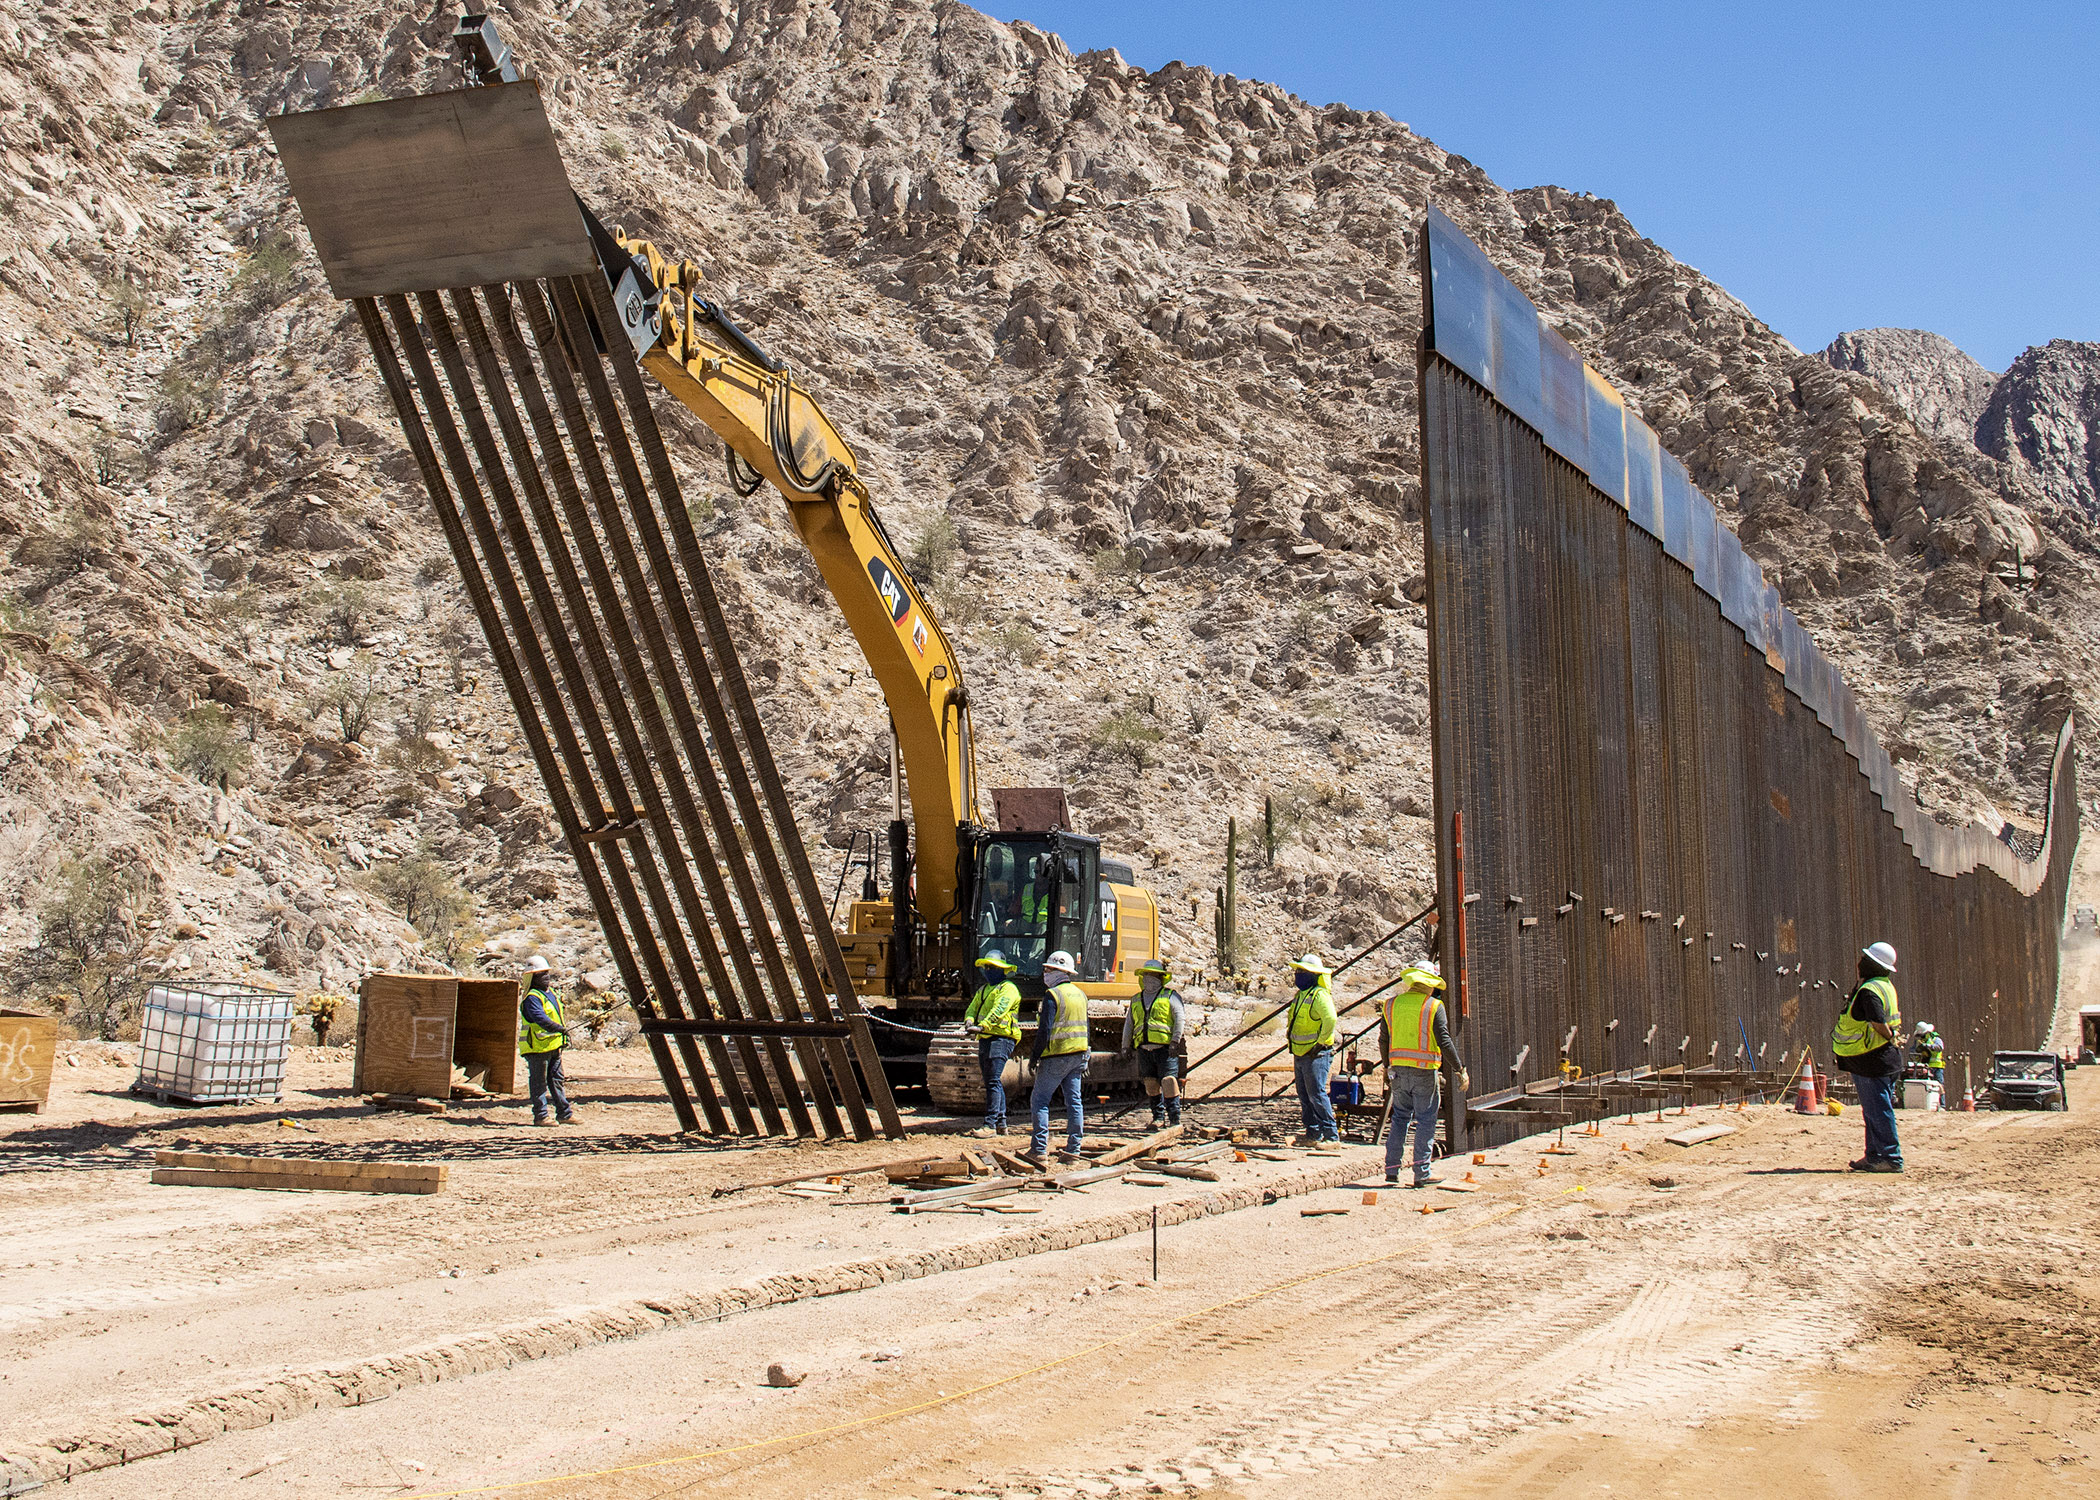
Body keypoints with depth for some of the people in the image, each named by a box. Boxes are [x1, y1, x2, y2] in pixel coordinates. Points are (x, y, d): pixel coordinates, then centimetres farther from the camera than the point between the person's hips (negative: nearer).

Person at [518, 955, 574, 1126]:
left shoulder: (550, 992, 15)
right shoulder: (532, 998, -16)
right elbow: (540, 1018, -31)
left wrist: (561, 1033, 27)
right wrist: (559, 1028, -42)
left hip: (553, 1045, 9)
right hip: (538, 1047, -9)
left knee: (557, 1080, 13)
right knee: (539, 1082, -2)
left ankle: (564, 1114, 19)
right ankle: (541, 1116, 2)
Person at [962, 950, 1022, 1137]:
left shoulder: (1007, 989, -7)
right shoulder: (983, 989, 22)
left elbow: (999, 1011, -21)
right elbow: (972, 1008, 13)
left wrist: (982, 1026, -34)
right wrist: (969, 1021, -10)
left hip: (1000, 1038, -9)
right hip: (985, 1039, 9)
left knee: (993, 1081, -14)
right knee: (993, 1082, 12)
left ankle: (990, 1124, -16)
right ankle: (1001, 1123, 18)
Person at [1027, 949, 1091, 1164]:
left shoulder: (1052, 995, -12)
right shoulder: (1080, 994, 13)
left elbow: (1045, 1030, -17)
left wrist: (1035, 1057, -12)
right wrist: (1084, 1060, 20)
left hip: (1057, 1055, -8)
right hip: (1078, 1055, 8)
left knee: (1039, 1100, -1)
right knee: (1074, 1100, 8)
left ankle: (1040, 1150, -7)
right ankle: (1073, 1150, 7)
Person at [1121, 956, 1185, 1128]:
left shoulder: (1170, 996, 6)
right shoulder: (1136, 1000, 21)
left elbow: (1179, 1017, -4)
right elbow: (1129, 1024, 24)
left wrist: (1175, 1040, -15)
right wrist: (1126, 1046, 17)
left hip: (1165, 1048, -5)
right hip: (1144, 1049, 5)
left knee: (1168, 1080, -12)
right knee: (1151, 1082, 5)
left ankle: (1175, 1118, -8)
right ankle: (1159, 1116, 14)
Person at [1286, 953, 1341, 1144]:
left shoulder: (1319, 995, -16)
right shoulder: (1301, 995, 15)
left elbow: (1330, 1019, -27)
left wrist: (1321, 1043, -20)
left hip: (1316, 1054, -10)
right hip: (1300, 1054, 10)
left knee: (1316, 1094, -11)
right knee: (1305, 1097, 12)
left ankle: (1331, 1134, -7)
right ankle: (1313, 1133, 18)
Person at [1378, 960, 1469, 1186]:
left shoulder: (1391, 1004, 7)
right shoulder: (1434, 1007, -6)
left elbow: (1384, 1041, 10)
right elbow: (1445, 1042, -11)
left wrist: (1387, 1068, 22)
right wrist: (1460, 1070, -5)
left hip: (1398, 1071, 4)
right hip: (1425, 1072, -4)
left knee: (1400, 1118, 15)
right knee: (1425, 1122, 3)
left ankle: (1391, 1170, 13)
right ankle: (1421, 1174, 2)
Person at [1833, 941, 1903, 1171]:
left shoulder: (1869, 991, -19)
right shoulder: (1886, 986, 13)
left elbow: (1880, 1024, -25)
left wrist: (1890, 1037, -9)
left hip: (1871, 1060, -10)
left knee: (1879, 1110, -6)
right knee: (1875, 1111, 16)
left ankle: (1891, 1157, -4)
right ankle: (1874, 1156, 22)